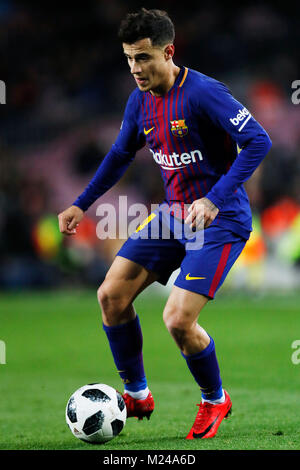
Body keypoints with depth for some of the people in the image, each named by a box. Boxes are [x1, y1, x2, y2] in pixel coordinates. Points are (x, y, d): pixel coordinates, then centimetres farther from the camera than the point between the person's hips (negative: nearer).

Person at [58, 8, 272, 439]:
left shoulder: (203, 93, -20)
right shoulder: (140, 101, 4)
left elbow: (258, 142, -26)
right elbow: (120, 154, 21)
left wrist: (214, 200, -32)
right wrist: (82, 205, 19)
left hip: (221, 221, -8)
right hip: (174, 215, 8)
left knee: (177, 319, -17)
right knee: (111, 295, -2)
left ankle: (215, 400, 11)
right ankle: (137, 396, 15)